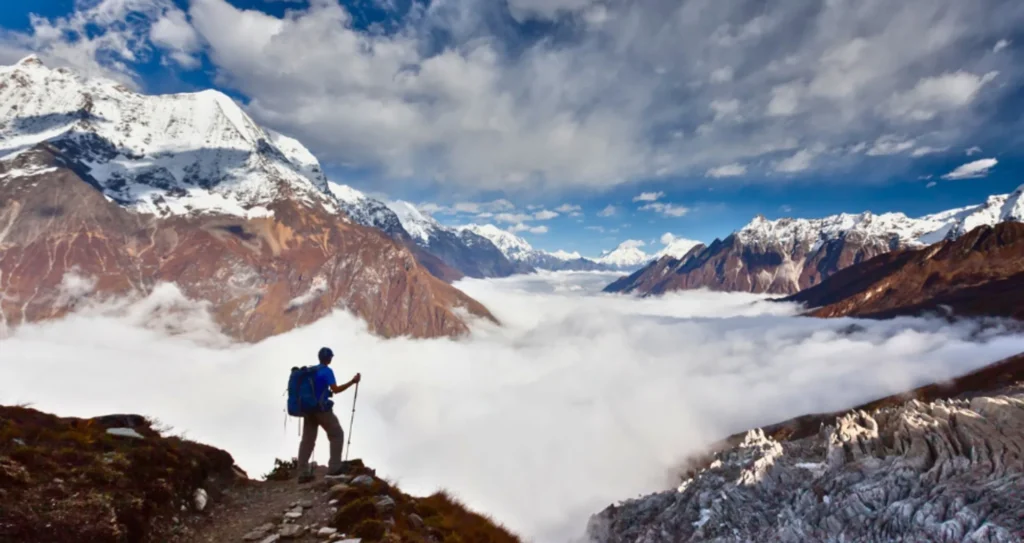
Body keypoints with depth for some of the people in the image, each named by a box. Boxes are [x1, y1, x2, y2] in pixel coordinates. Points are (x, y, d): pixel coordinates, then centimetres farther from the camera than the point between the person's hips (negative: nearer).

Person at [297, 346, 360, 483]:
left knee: (307, 439, 7)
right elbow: (335, 389, -21)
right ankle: (334, 468, 2)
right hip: (322, 408, -7)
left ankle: (303, 473, 6)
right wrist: (352, 382, -18)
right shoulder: (327, 371, -11)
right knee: (337, 435, 5)